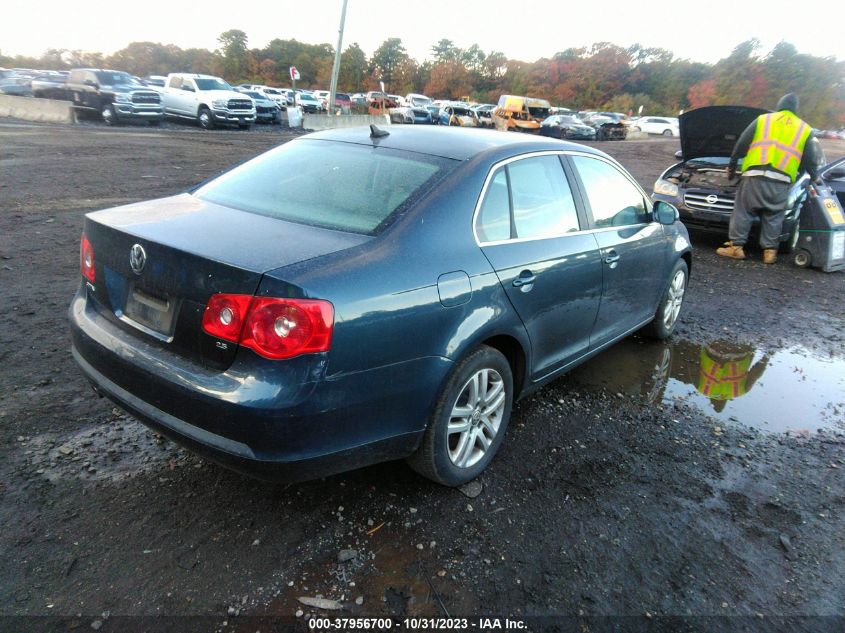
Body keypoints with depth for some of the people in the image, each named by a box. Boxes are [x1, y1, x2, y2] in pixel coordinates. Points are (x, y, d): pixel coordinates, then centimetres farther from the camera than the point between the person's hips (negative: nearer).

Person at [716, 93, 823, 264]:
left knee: (743, 211, 6)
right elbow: (810, 160, 21)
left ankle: (736, 247, 5)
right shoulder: (804, 129, 18)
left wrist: (731, 166, 23)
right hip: (781, 181, 2)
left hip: (755, 175, -1)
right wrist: (814, 177, 38)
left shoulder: (762, 120, 13)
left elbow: (741, 145, 12)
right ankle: (770, 250, 11)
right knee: (773, 217, 11)